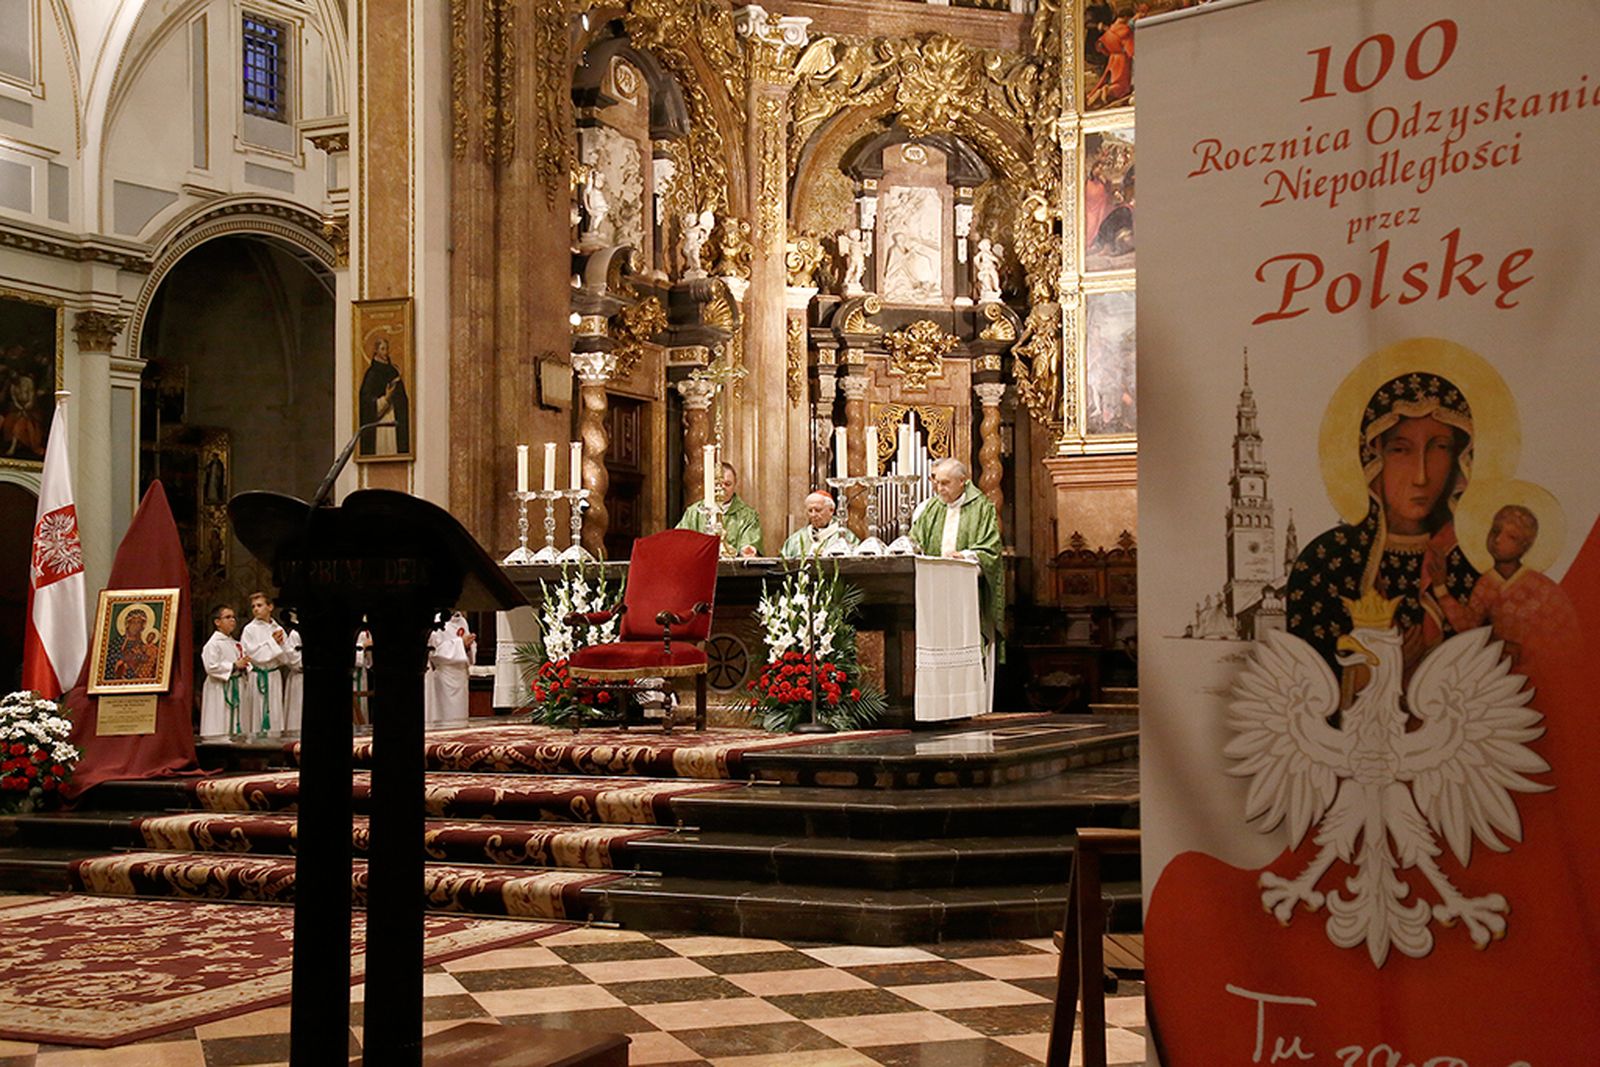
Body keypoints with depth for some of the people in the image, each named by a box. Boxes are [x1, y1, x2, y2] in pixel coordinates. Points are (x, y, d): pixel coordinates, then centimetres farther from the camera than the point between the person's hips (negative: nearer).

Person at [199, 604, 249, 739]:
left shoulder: (234, 644, 15)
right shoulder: (213, 644, -9)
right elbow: (211, 667, -18)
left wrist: (244, 665, 2)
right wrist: (234, 666, -17)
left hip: (236, 687, 8)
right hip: (220, 689, -8)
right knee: (220, 729, -8)